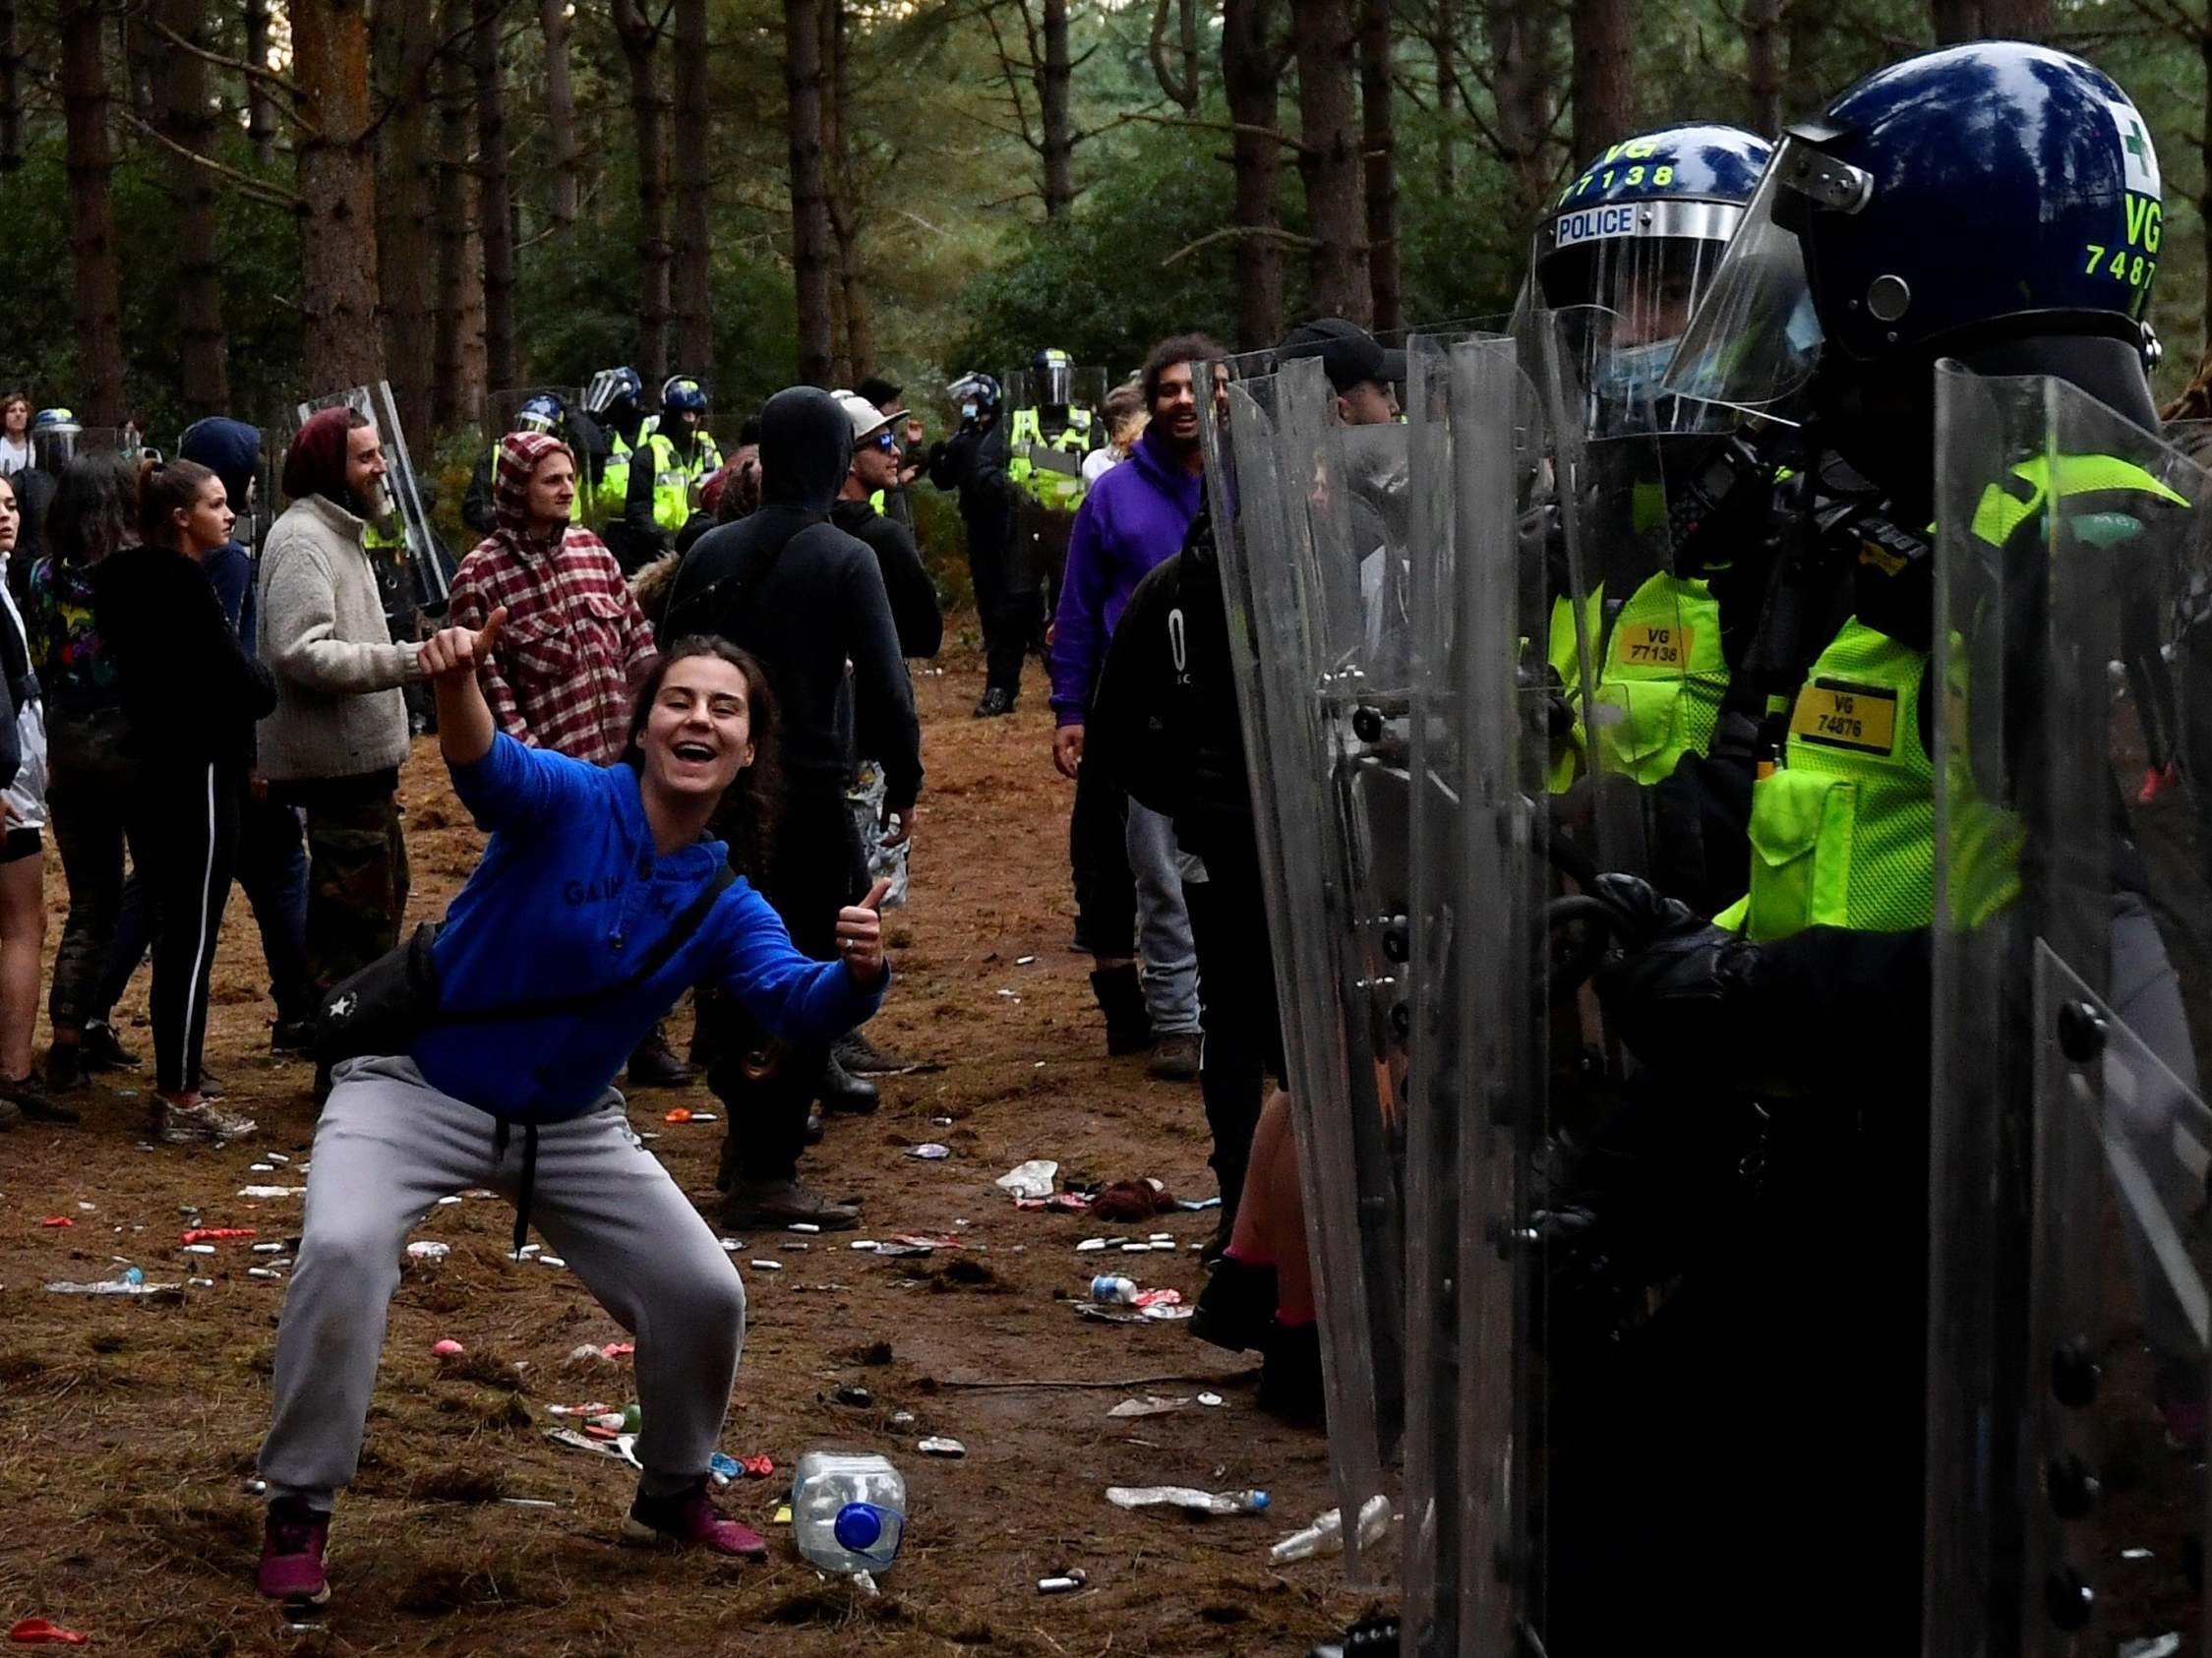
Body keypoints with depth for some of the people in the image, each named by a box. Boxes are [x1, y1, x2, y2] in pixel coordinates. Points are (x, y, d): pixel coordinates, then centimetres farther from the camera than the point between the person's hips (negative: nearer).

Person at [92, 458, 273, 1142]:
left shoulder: (128, 580, 10)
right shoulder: (182, 586, -18)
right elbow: (249, 688, -20)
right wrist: (257, 676, 2)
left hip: (147, 772, 10)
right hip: (196, 778, -10)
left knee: (173, 936, 16)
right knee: (193, 939, -3)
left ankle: (173, 1086, 23)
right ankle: (181, 1100, 1)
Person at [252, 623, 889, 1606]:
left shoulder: (724, 905, -4)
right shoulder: (570, 804, -18)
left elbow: (798, 1006, -18)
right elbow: (488, 767, -40)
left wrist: (855, 974, -42)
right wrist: (458, 684, -63)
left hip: (571, 1125, 5)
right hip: (418, 1088, -5)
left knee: (706, 1296, 0)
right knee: (344, 1248, -29)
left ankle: (673, 1496, 29)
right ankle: (297, 1515, -12)